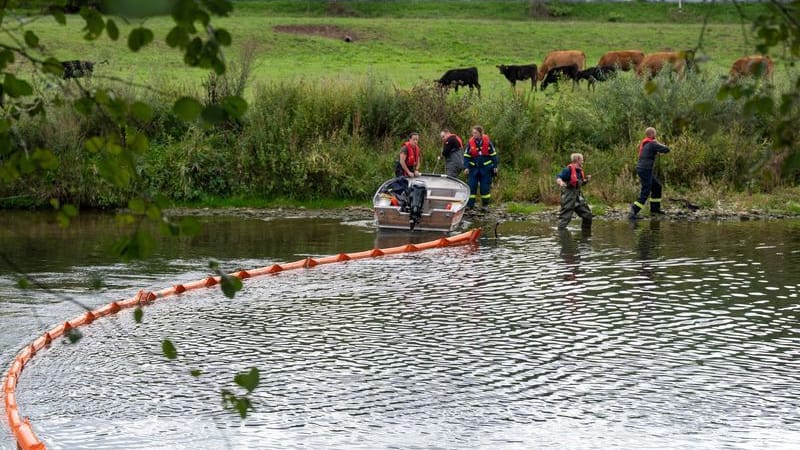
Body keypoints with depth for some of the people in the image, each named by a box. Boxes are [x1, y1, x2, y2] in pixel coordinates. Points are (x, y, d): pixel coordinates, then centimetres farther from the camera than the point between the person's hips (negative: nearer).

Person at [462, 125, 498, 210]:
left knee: (485, 187, 3)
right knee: (471, 186, -3)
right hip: (474, 168, 1)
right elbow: (466, 156, 0)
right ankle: (469, 204, 1)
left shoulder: (487, 141, -5)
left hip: (485, 168, -1)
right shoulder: (470, 142, -3)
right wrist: (466, 167, -9)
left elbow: (493, 154, 3)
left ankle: (485, 204, 15)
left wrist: (495, 166, 2)